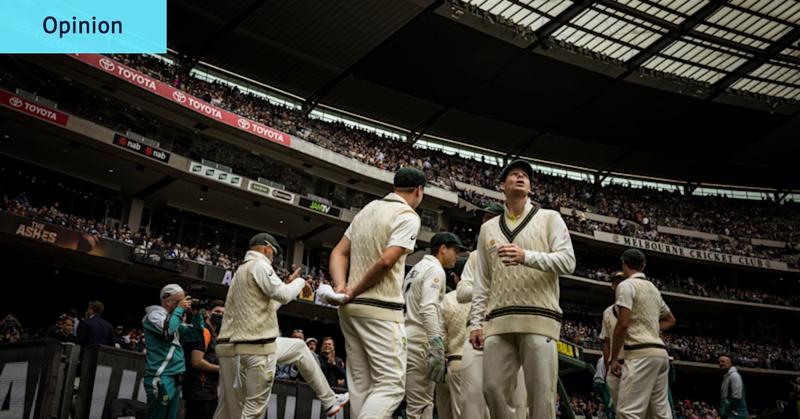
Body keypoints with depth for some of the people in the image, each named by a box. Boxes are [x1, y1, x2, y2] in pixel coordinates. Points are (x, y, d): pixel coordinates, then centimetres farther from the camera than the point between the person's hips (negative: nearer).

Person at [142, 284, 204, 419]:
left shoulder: (174, 318, 18)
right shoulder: (154, 314, -4)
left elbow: (196, 335, 18)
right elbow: (168, 329, -24)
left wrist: (196, 314, 6)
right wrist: (180, 309, -10)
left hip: (175, 378, 8)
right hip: (161, 377, -8)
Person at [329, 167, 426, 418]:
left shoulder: (367, 210, 17)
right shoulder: (407, 216, -7)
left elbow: (339, 252, 13)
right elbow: (386, 261, -18)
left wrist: (342, 287, -1)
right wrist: (355, 291, -8)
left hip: (350, 308, 8)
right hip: (381, 309, -8)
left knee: (360, 385, 12)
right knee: (391, 384, -5)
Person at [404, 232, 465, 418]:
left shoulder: (417, 268, 22)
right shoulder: (435, 270, -7)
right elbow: (428, 309, -20)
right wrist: (437, 345, -27)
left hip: (407, 337, 10)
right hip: (420, 340, -10)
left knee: (418, 402, 13)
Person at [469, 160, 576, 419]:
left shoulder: (549, 218, 12)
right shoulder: (489, 228, 21)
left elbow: (567, 261, -2)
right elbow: (482, 282, 17)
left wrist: (527, 256, -18)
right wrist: (475, 322, 7)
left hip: (539, 319, -3)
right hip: (498, 322, 3)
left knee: (541, 395, -7)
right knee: (493, 389, -3)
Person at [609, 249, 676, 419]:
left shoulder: (626, 285, -5)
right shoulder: (653, 288, 20)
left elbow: (622, 324, -14)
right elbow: (670, 319, 35)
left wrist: (613, 359, -9)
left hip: (641, 354, -9)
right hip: (660, 352, 9)